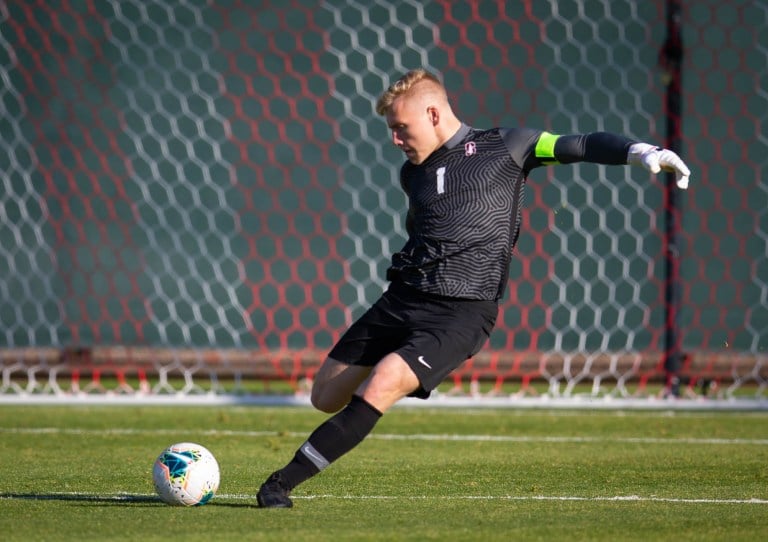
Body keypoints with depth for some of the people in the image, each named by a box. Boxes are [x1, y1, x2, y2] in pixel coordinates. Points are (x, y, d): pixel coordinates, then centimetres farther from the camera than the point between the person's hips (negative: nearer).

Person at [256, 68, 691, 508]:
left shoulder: (504, 148, 0)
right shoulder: (413, 173, 17)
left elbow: (581, 146, -8)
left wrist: (642, 151, -24)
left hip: (461, 312, -7)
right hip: (402, 300, 7)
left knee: (379, 389, -25)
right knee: (327, 397, 2)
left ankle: (282, 483, -22)